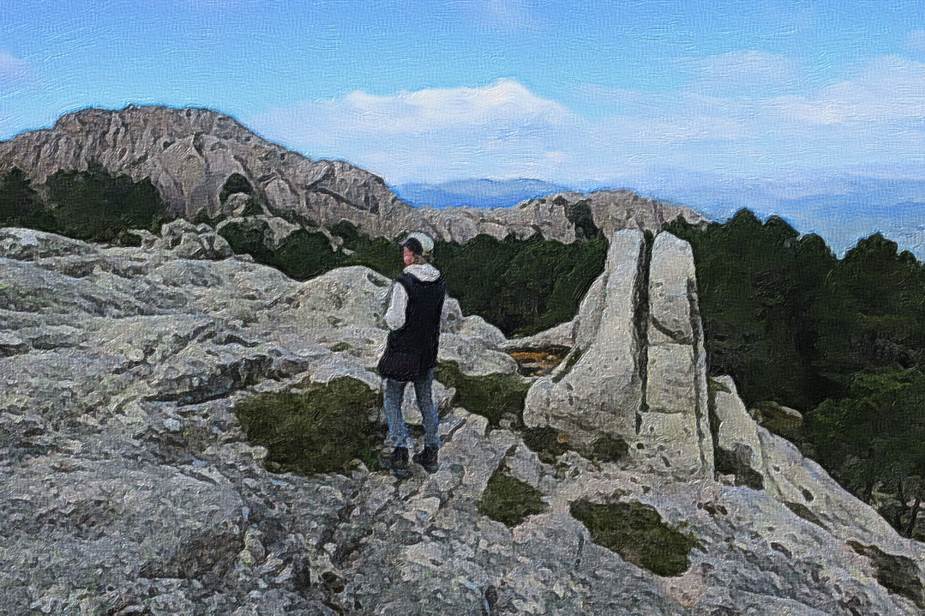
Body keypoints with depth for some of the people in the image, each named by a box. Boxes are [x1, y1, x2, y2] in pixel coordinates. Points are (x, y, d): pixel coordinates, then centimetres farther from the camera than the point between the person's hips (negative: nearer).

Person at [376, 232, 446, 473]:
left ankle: (400, 452, 6)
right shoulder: (440, 281, -2)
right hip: (429, 349, 6)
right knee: (426, 400, 18)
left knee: (392, 400, 12)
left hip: (402, 350, -6)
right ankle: (431, 453, 23)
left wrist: (388, 314, 0)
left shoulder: (403, 283, -23)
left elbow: (395, 321, -19)